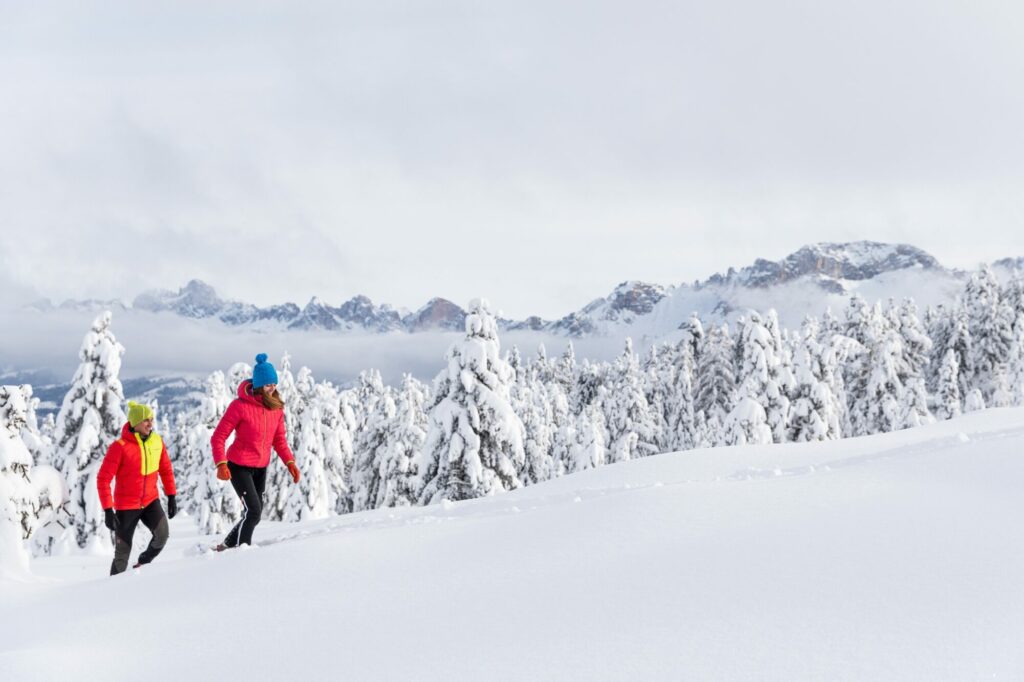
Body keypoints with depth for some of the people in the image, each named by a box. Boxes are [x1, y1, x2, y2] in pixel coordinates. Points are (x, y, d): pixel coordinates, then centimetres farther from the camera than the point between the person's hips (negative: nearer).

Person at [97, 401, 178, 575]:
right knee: (123, 551, 1)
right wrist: (108, 510, -18)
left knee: (162, 534, -21)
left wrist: (171, 496, 9)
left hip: (150, 501, 3)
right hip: (126, 506, -3)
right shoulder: (120, 447, -17)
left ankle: (143, 565, 4)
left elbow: (166, 469, 12)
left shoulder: (157, 441, -3)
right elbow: (103, 479, -14)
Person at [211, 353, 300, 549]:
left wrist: (290, 462, -2)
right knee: (253, 511, -15)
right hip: (239, 467, -7)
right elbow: (218, 437, -15)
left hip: (261, 468, 7)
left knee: (255, 513, 10)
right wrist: (221, 464, -28)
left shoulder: (276, 407, 1)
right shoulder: (240, 406, -18)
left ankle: (227, 547, 25)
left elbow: (279, 439, 11)